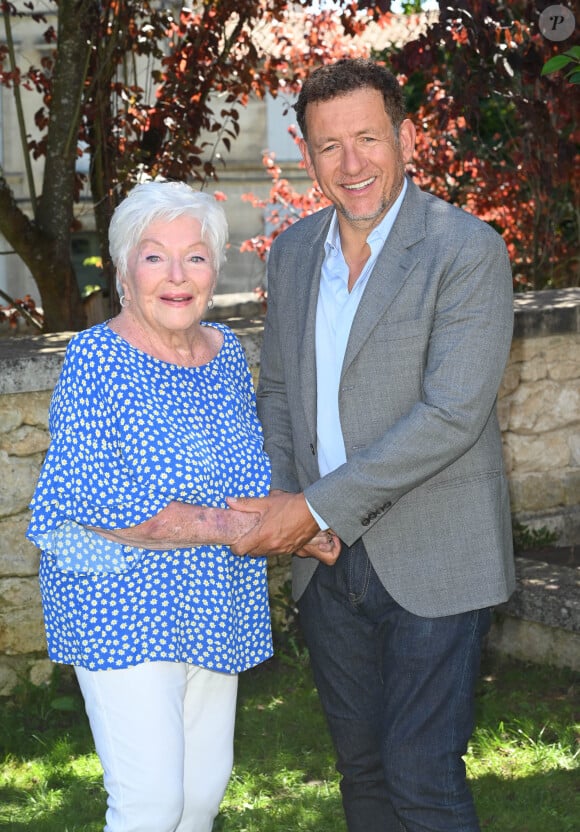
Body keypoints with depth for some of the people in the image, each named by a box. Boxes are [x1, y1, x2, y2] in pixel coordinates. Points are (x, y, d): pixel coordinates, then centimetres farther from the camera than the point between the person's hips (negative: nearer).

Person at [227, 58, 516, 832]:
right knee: (361, 764, 16)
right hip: (330, 558, 6)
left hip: (432, 560, -6)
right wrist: (282, 496, -4)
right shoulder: (294, 251, 7)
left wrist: (317, 507, -20)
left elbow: (452, 414, -20)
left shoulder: (468, 251, -14)